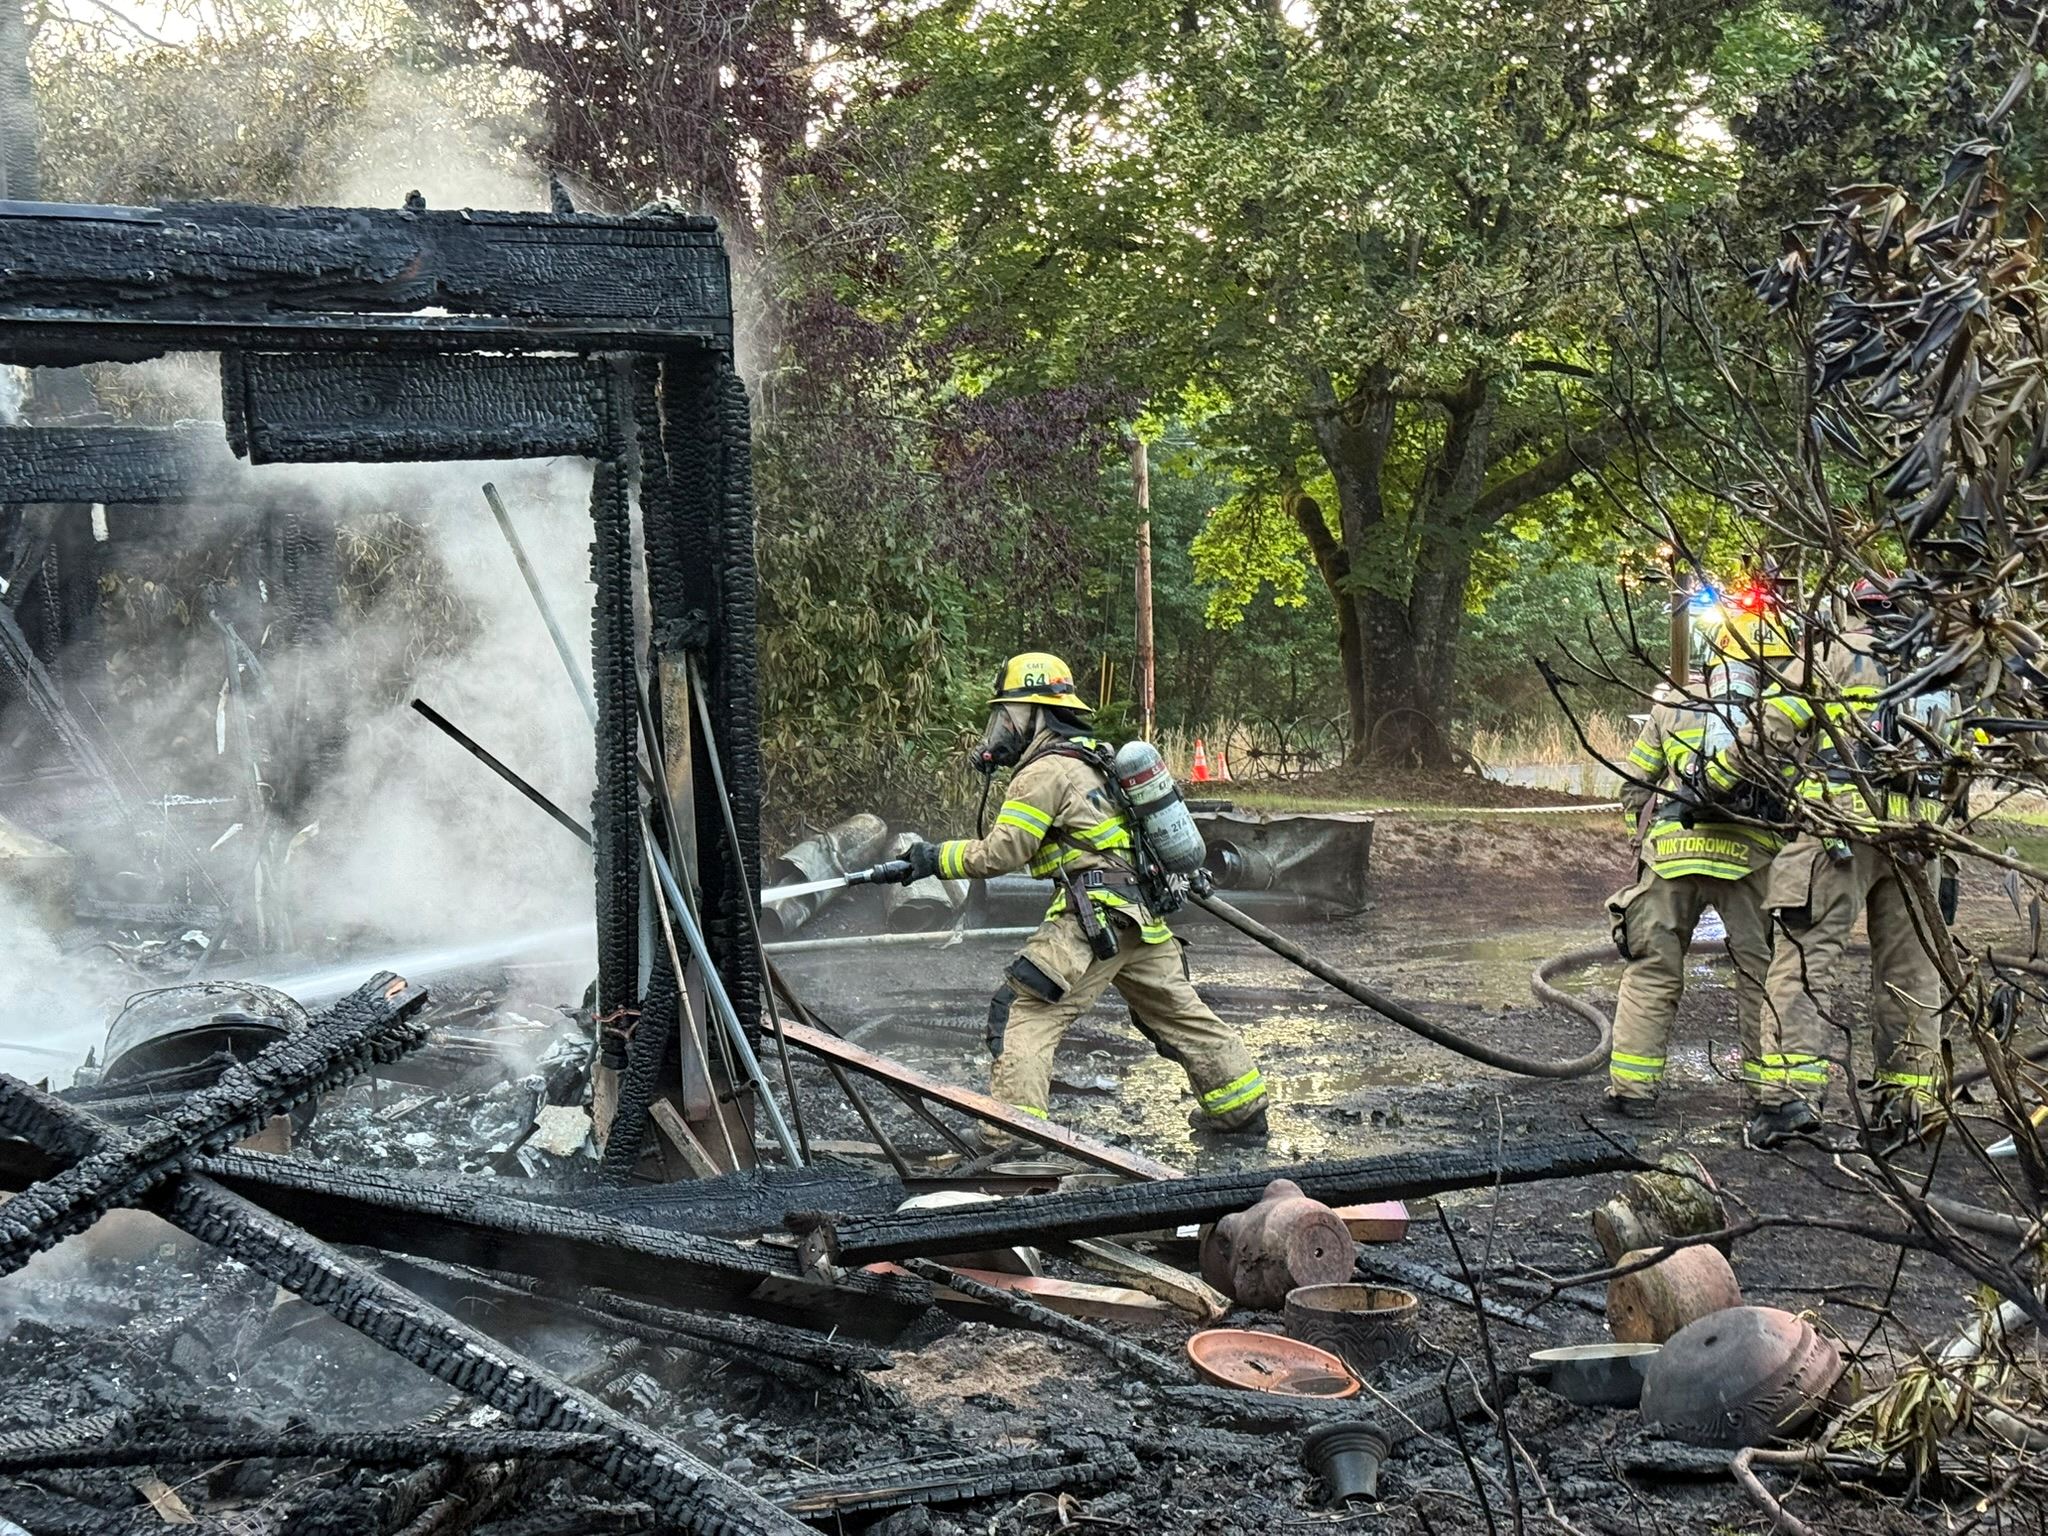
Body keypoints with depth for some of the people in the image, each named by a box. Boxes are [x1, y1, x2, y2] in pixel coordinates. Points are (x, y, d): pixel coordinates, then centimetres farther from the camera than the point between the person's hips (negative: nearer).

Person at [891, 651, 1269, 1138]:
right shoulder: (1091, 757, 18)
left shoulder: (1045, 772, -10)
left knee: (1021, 1011, -9)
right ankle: (1242, 1109, 30)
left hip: (1095, 918, -9)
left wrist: (937, 857, -2)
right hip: (1142, 913, 10)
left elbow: (1000, 853, -12)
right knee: (1178, 1011, 20)